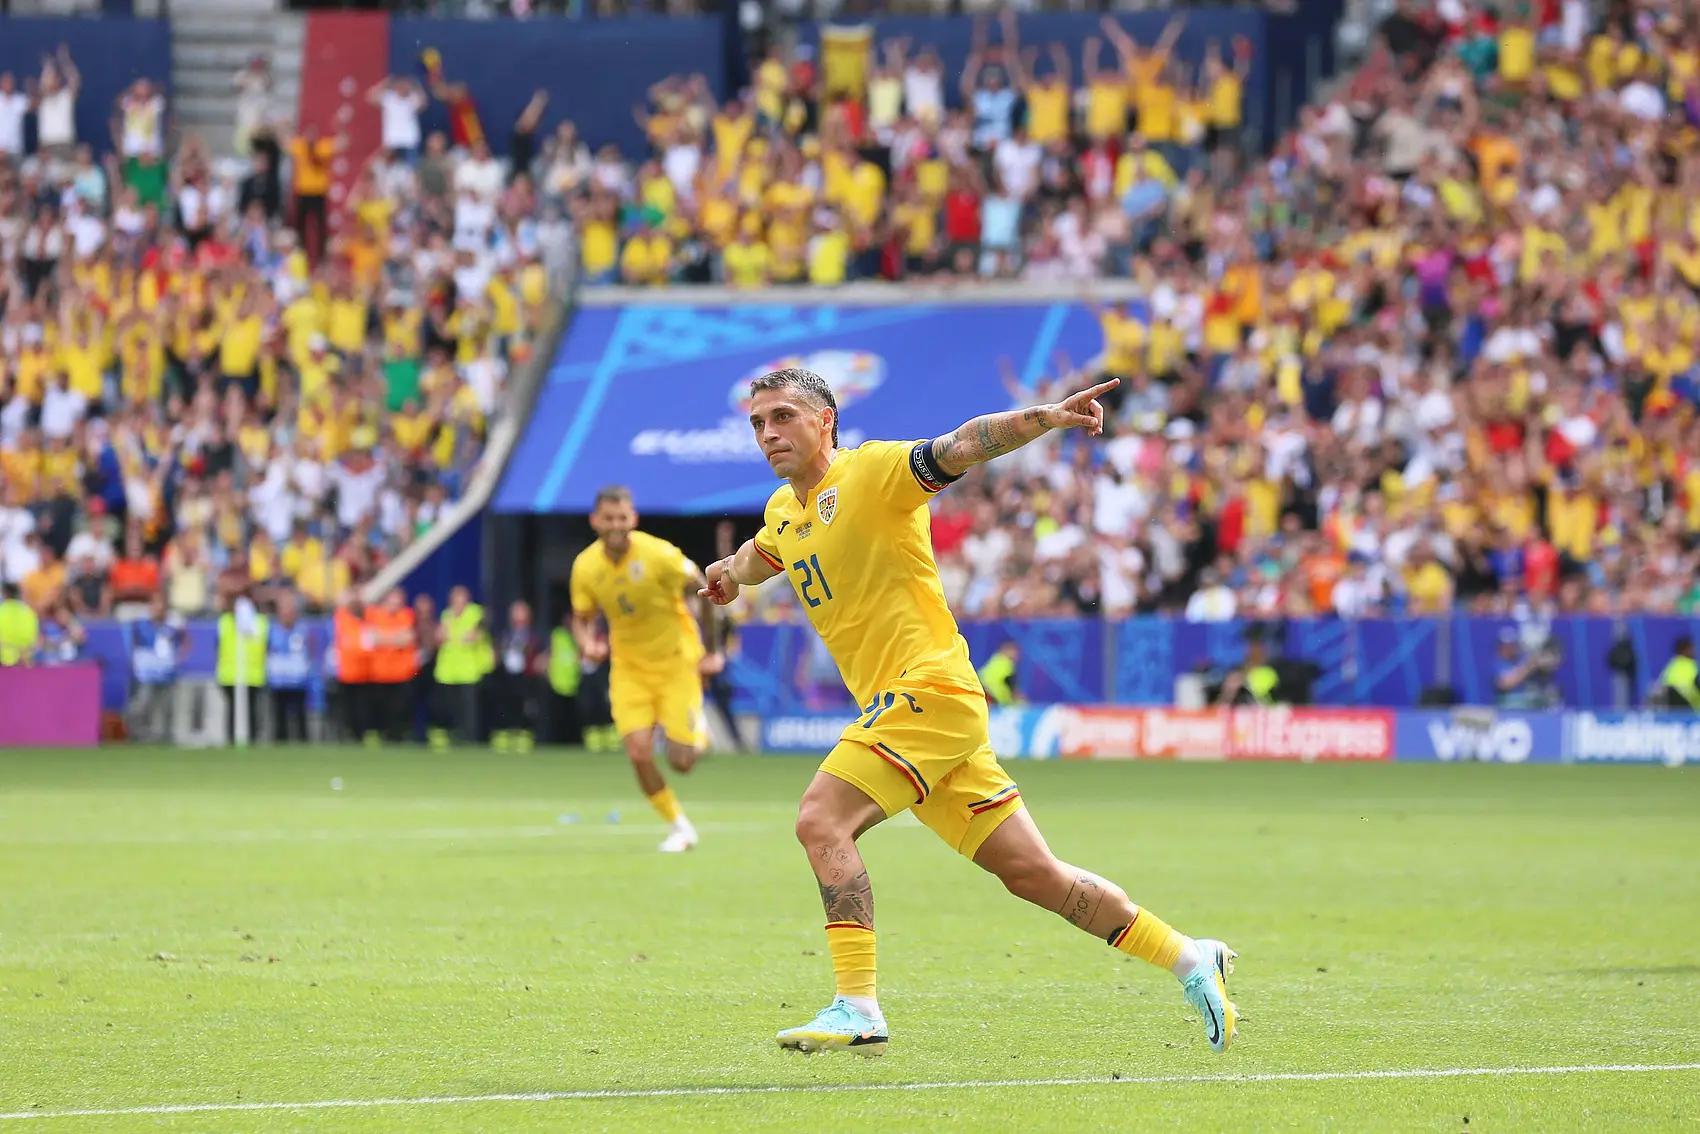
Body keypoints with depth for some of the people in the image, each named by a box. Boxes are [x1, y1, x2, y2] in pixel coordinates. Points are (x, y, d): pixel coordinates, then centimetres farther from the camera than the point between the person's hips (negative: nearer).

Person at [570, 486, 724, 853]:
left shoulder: (659, 555, -21)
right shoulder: (585, 567, -9)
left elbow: (706, 592, -8)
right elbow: (581, 618, 6)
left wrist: (711, 650, -7)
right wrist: (587, 643, -17)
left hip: (676, 662, -3)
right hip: (628, 668, 3)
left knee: (681, 761, -6)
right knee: (639, 754, -14)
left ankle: (697, 730, 32)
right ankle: (678, 826, 9)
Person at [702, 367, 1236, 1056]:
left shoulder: (872, 471, -7)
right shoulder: (784, 510, 17)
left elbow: (962, 447, -23)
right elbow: (761, 554, 43)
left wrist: (1045, 417, -38)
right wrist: (731, 570, 24)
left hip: (929, 689, -8)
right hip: (891, 708, 8)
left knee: (821, 818, -20)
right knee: (1031, 874, 5)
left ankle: (857, 1010, -21)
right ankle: (1189, 959, 14)